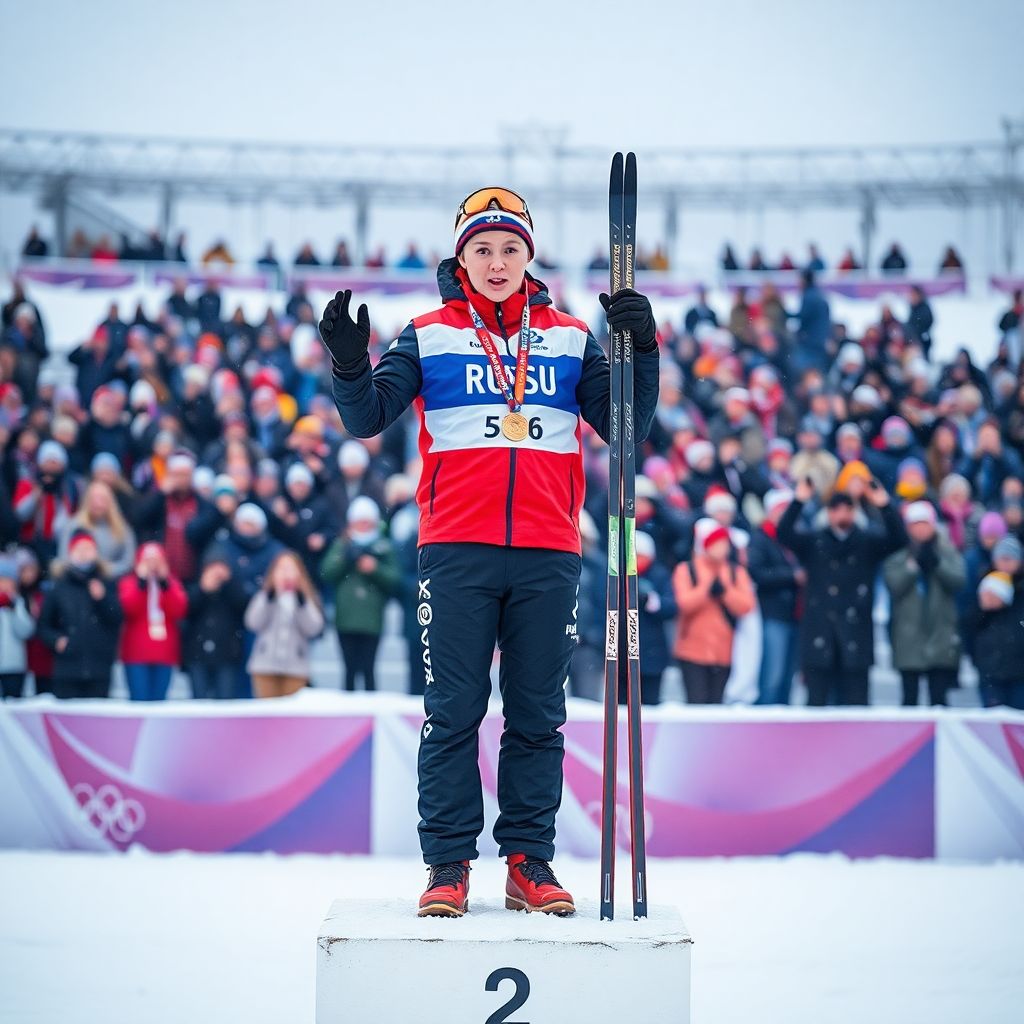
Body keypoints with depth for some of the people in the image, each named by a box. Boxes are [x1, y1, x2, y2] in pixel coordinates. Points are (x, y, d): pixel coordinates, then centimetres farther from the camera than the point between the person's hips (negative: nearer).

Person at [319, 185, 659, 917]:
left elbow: (626, 427, 8)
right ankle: (448, 864, 5)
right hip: (457, 552, -1)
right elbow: (369, 419, 2)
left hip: (547, 555, 2)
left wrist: (641, 352, -6)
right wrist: (350, 363, -16)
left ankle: (530, 861, 11)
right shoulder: (429, 336, 9)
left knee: (538, 717, 4)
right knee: (453, 713, -1)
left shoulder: (571, 340, 12)